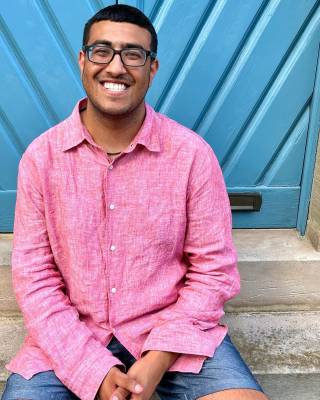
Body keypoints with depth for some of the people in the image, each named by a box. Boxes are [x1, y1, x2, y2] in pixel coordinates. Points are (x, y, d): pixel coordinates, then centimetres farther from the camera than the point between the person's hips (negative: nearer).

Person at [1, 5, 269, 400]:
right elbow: (34, 277, -5)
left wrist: (157, 360, -15)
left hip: (173, 328, 0)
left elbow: (213, 269, -6)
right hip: (69, 338, 1)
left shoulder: (192, 153, -9)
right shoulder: (41, 156, -6)